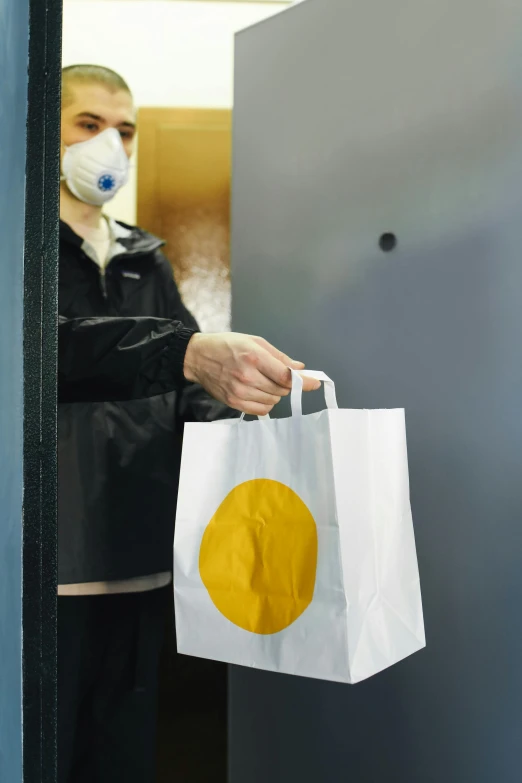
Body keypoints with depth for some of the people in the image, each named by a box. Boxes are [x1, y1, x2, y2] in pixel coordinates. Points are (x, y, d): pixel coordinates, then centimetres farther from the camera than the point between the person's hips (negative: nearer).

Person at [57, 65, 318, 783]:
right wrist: (189, 352, -35)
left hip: (138, 561, 5)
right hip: (57, 563, -5)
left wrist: (237, 416, -9)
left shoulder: (145, 261, 17)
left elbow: (191, 394, 11)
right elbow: (64, 348, -21)